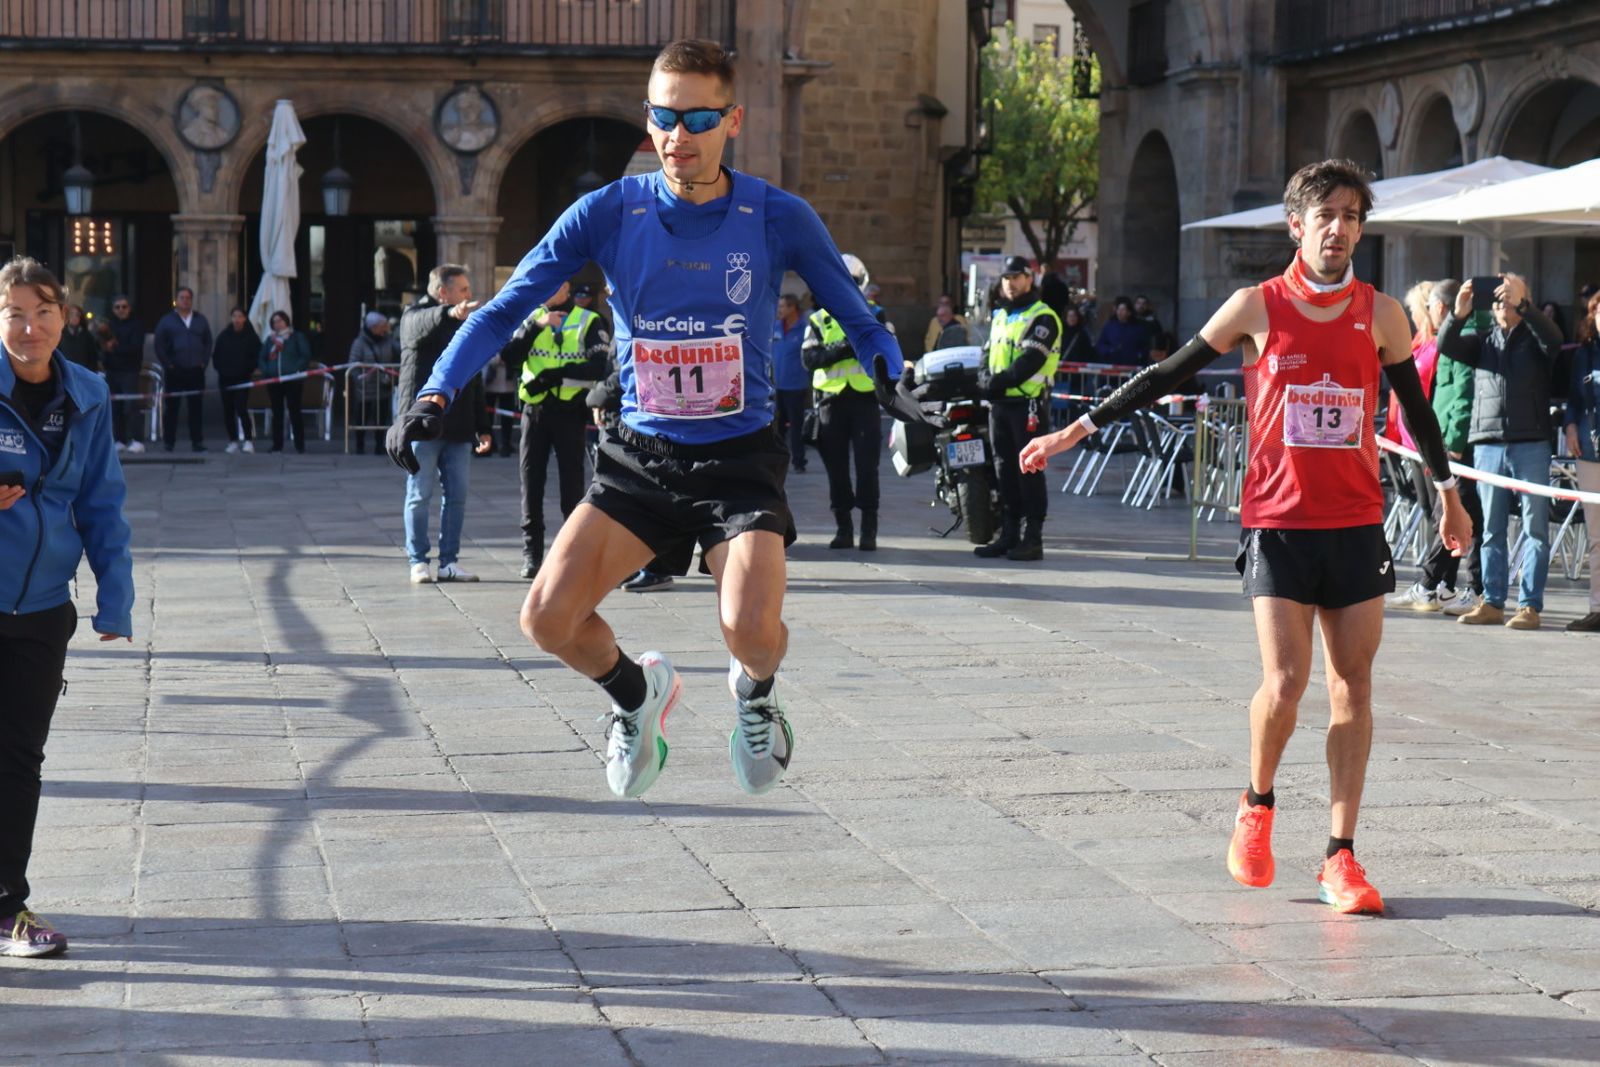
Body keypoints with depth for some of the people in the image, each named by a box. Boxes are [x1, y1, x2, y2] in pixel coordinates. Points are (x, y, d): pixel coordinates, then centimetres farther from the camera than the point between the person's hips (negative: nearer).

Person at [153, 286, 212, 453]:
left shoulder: (200, 320, 12)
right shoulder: (166, 321, 4)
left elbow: (208, 343, 13)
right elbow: (159, 345, 0)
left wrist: (203, 361, 2)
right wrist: (167, 364, -7)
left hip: (196, 371, 2)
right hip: (174, 371, -2)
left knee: (196, 407, 2)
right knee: (171, 407, 0)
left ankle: (197, 441, 5)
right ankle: (169, 442, 5)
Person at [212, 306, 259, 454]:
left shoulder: (250, 337, -1)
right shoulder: (223, 336, 5)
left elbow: (257, 355, 1)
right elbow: (216, 356, 12)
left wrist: (249, 369, -7)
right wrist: (221, 369, 1)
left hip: (242, 379, -3)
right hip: (225, 379, 3)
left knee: (241, 409, -15)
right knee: (228, 411, 5)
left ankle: (248, 441, -14)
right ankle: (233, 442, 12)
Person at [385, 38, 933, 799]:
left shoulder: (779, 218, -8)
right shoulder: (608, 213, -6)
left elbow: (857, 319, 3)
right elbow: (505, 308, -4)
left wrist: (890, 379, -19)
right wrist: (436, 396, -16)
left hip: (740, 458, -2)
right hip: (639, 455, 2)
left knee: (752, 629, -25)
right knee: (548, 619, -14)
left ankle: (756, 692, 16)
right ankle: (635, 695, 22)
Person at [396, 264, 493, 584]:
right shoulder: (416, 317, -1)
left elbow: (476, 382, 22)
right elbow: (423, 326, -29)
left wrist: (482, 427, 17)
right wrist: (449, 314, -50)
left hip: (458, 428, 6)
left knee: (456, 496, 3)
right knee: (420, 495, -2)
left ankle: (449, 561, 9)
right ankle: (418, 561, 3)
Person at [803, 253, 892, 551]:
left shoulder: (875, 314, 9)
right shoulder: (819, 320, 12)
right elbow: (809, 358, -3)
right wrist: (842, 348, -16)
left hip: (865, 398, -2)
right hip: (831, 400, 2)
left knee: (867, 465, -6)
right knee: (837, 467, 4)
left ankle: (869, 529, -5)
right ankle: (843, 527, 11)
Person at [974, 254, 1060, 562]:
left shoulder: (1042, 317, -7)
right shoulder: (999, 317, 20)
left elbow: (1030, 361, -17)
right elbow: (988, 356, 17)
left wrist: (1000, 382, -20)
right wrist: (985, 379, -4)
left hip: (1029, 401, -8)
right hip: (999, 403, 8)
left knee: (1029, 470, -7)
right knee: (1005, 470, 10)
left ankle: (1033, 537, -6)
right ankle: (1009, 534, 15)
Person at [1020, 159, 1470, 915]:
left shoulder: (1381, 313, 5)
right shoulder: (1257, 307, -1)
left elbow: (1415, 404, 18)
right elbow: (1167, 375, 4)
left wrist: (1447, 491, 26)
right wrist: (1078, 429, 3)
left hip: (1357, 525, 3)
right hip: (1277, 523, -3)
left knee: (1353, 687, 1)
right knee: (1284, 684, -12)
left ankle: (1341, 858, 7)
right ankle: (1256, 807, 18)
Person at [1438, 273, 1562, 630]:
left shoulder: (1533, 339, 7)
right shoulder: (1484, 342, 16)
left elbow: (1553, 338, -15)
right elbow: (1445, 346, 0)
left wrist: (1521, 305, -28)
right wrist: (1458, 314, -19)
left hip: (1530, 444, -3)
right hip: (1488, 444, 3)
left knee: (1535, 528, -3)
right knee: (1491, 529, 6)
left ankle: (1529, 605, -2)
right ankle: (1492, 603, 10)